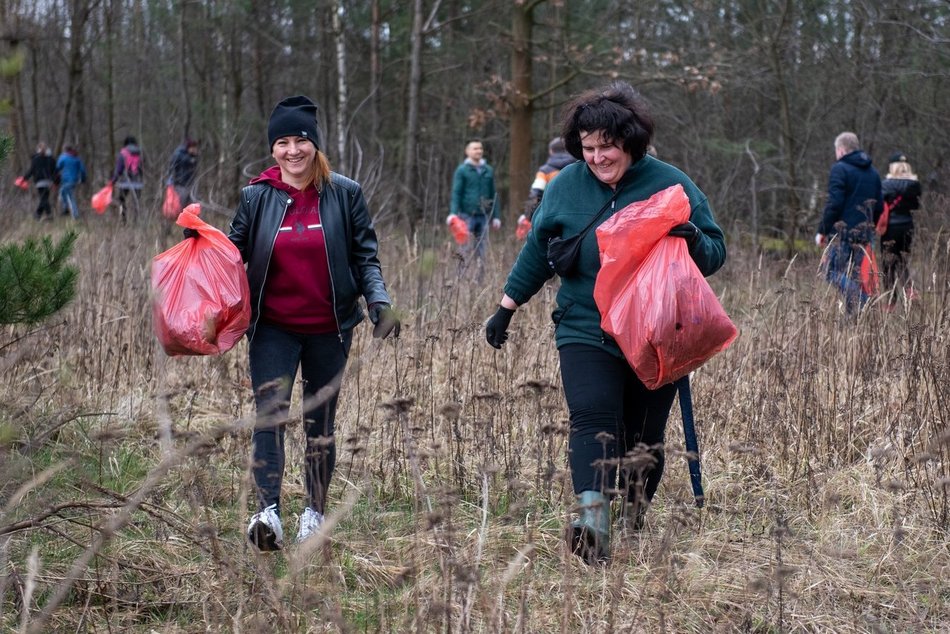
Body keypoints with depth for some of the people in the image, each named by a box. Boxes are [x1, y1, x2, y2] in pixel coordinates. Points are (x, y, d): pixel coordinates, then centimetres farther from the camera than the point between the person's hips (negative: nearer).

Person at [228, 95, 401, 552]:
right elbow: (233, 251, 8)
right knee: (270, 415, -16)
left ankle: (315, 512, 24)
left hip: (328, 328, 1)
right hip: (273, 329, 0)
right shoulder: (257, 197, 1)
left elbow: (364, 256, 4)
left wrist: (380, 303, -9)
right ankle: (268, 513, -25)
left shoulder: (344, 194, 0)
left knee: (320, 423, 10)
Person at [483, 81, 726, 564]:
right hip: (585, 331, 0)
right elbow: (536, 252, 15)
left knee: (644, 435, 7)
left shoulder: (670, 185, -3)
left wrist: (694, 240, -22)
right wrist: (507, 308, 16)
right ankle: (592, 520, -32)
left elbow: (716, 252, 1)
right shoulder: (565, 187, 3)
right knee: (592, 420, -20)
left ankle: (637, 518, 26)